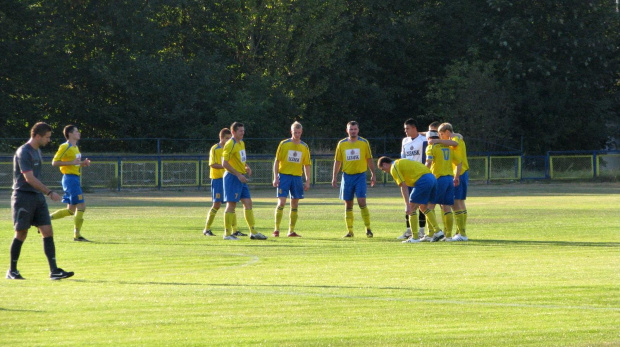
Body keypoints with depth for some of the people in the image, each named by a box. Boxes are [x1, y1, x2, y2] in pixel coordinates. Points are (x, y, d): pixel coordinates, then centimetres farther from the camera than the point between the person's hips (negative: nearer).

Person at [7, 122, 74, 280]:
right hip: (23, 197, -8)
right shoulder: (23, 153, -14)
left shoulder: (37, 151, 15)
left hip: (38, 197, 8)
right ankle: (12, 271, 12)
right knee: (21, 234, -1)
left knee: (48, 231, -2)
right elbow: (29, 178, -21)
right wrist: (49, 193, -22)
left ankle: (54, 270, -7)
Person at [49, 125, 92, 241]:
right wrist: (72, 162, -21)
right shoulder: (65, 147, -11)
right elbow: (54, 162, -16)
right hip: (70, 178, -10)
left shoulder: (75, 148, 17)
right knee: (81, 206, -11)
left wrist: (83, 163, 9)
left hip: (75, 178, 10)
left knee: (71, 210, 10)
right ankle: (77, 235, -7)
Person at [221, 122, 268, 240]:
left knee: (248, 203, 7)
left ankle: (253, 232, 10)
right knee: (231, 204, -6)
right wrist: (238, 175, -20)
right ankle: (227, 233, 0)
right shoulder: (230, 144, -14)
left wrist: (246, 167, 9)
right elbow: (224, 164, -18)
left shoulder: (241, 143, 15)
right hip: (232, 177, -9)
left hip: (241, 177, 9)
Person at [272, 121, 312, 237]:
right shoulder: (284, 144, 0)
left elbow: (307, 165, 11)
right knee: (281, 203, -10)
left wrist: (308, 181, 5)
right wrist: (275, 177, -7)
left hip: (297, 177, 3)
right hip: (284, 176, -3)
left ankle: (291, 231, 10)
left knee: (295, 205, 5)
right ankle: (277, 229, -5)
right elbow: (277, 161, 1)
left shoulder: (304, 147, 8)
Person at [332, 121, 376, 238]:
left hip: (360, 175, -2)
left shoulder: (364, 143, 2)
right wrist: (334, 177, 7)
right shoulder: (342, 144, 6)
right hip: (347, 176, 2)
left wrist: (373, 174, 4)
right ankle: (350, 231, 9)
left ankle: (368, 229, -4)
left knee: (361, 202, -12)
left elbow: (369, 159, 7)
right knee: (348, 205, 4)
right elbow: (337, 161, 11)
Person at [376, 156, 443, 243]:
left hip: (423, 180, -9)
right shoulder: (402, 162, 28)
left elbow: (404, 187, -7)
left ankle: (414, 237, -1)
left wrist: (407, 205, -10)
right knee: (423, 207, 21)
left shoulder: (394, 168, 1)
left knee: (412, 209, 0)